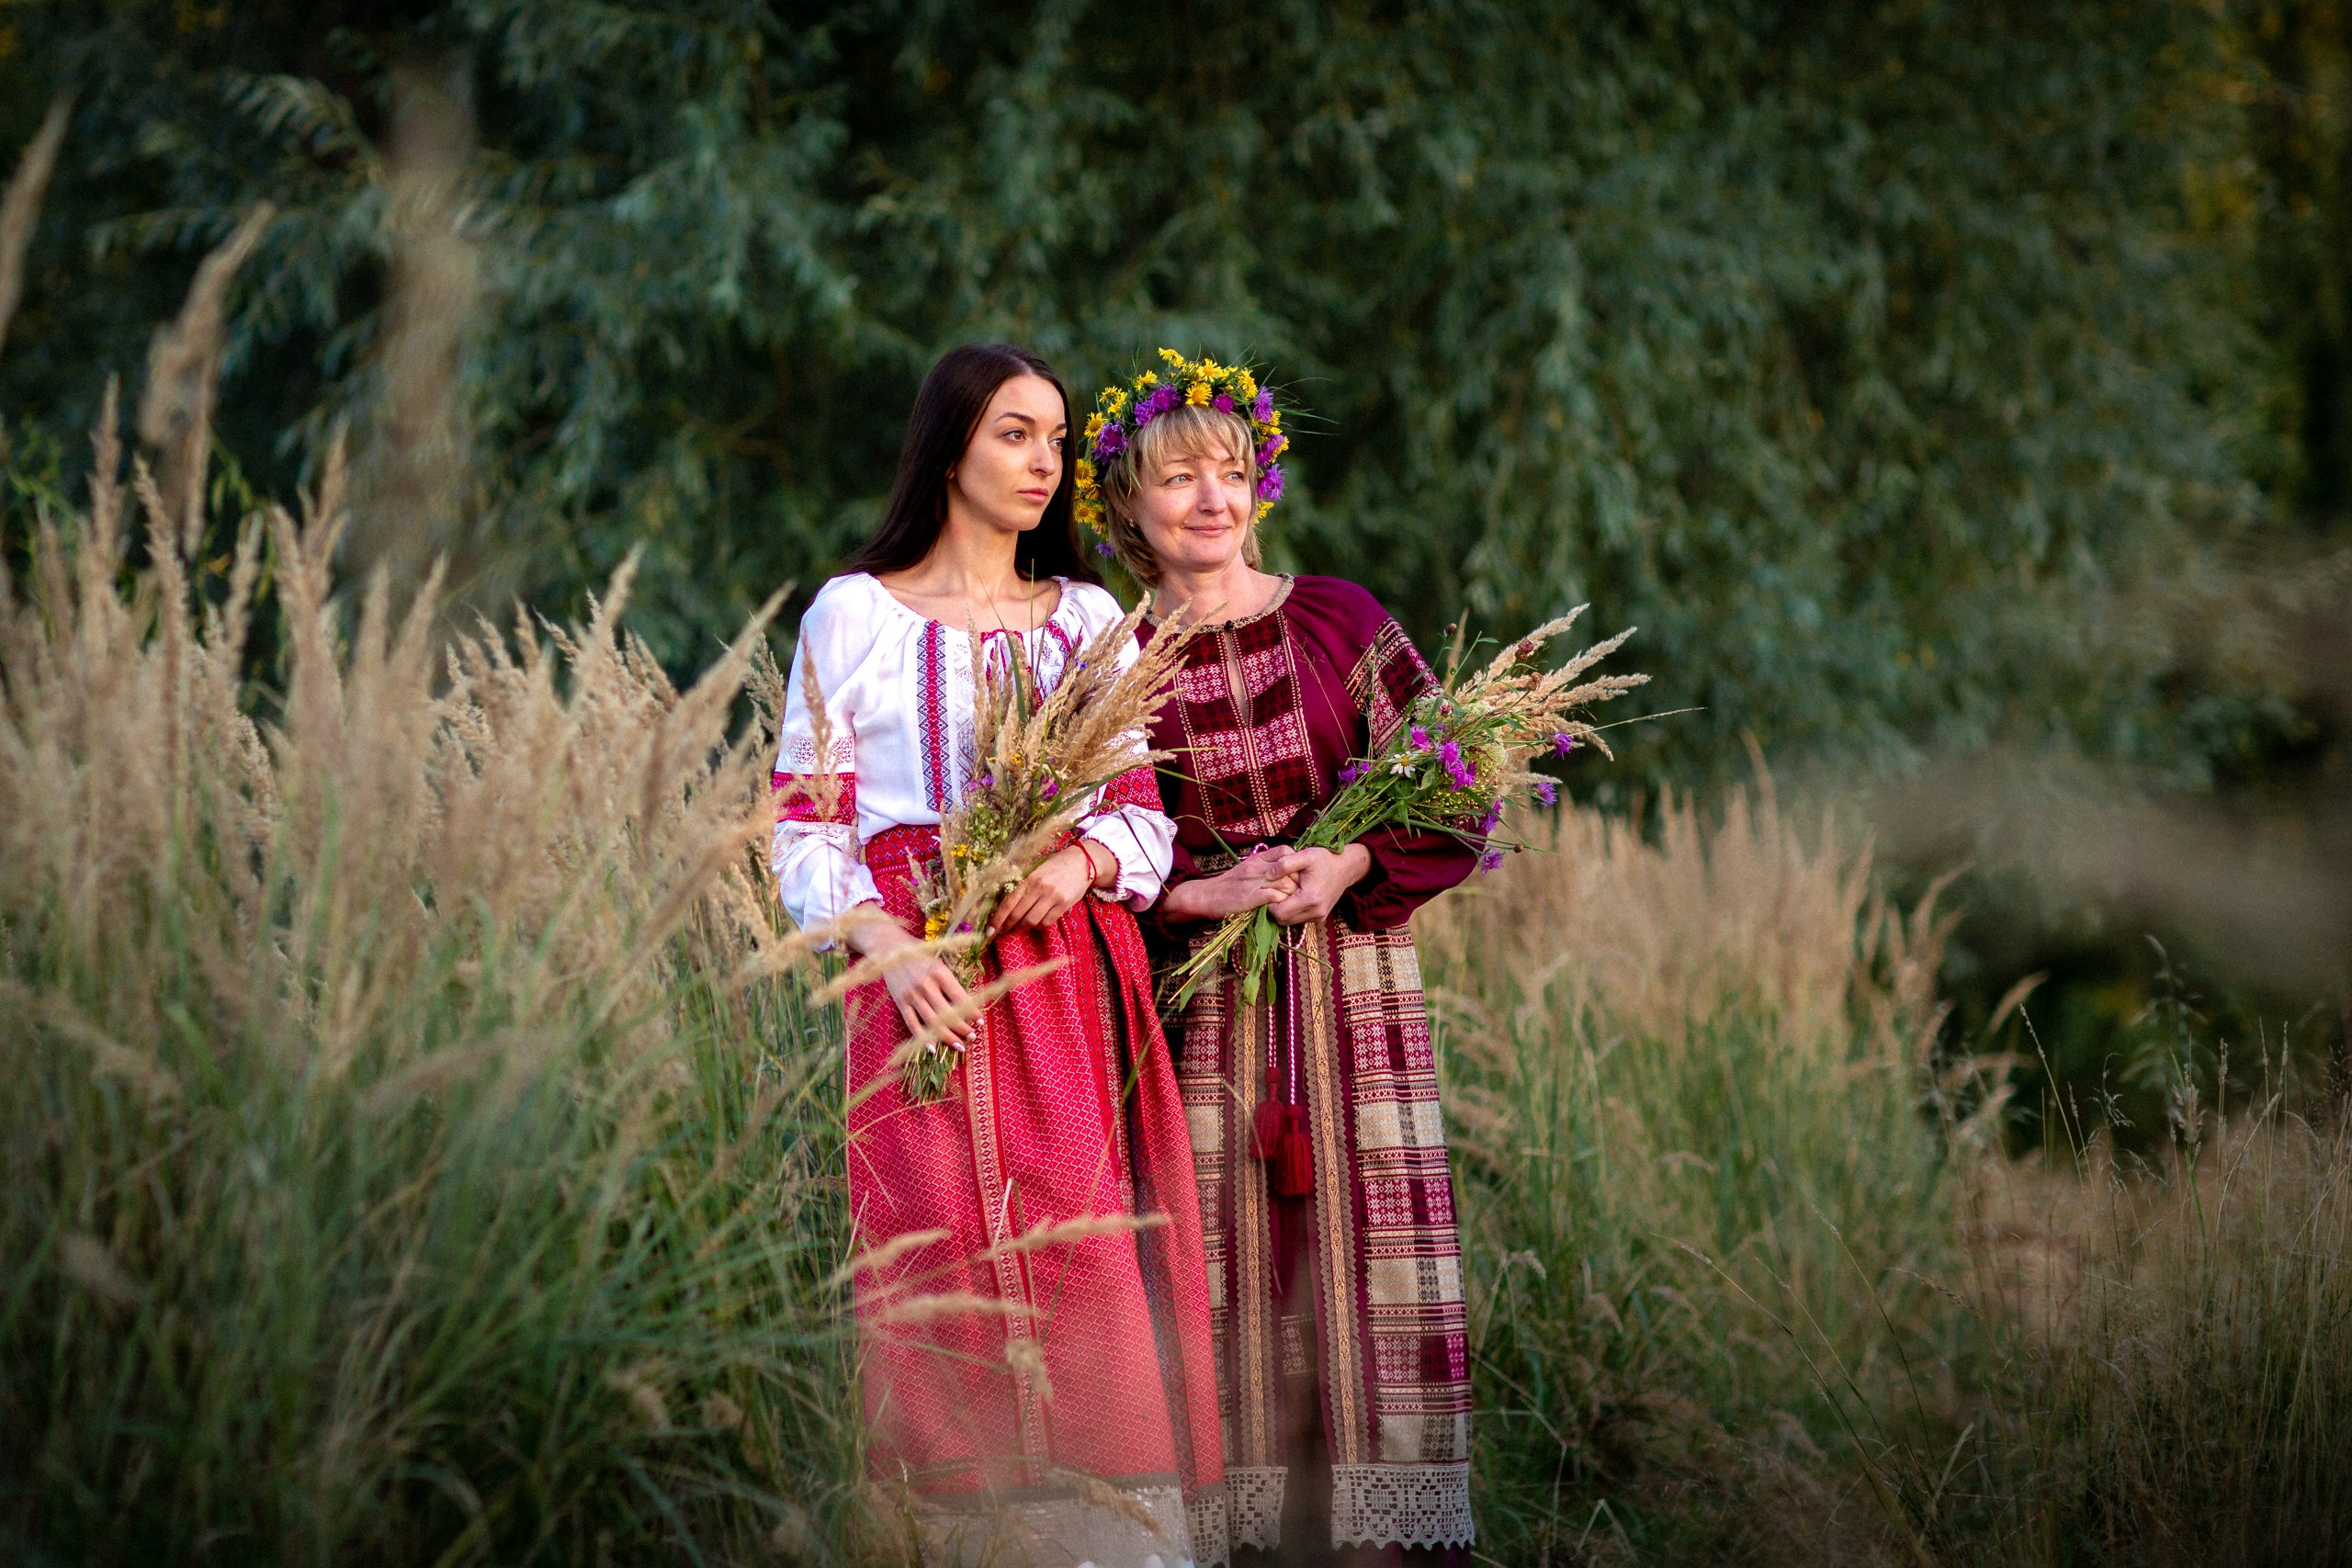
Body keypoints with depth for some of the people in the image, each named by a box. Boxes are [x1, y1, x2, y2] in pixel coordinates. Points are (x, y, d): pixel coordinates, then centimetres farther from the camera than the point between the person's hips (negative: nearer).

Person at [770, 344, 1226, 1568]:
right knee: (949, 1250, -7)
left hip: (1075, 963, 2)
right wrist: (887, 945, -13)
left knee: (1088, 1249, -8)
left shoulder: (1089, 616, 16)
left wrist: (1086, 858, -10)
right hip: (926, 976, -2)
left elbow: (1144, 805, 13)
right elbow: (806, 819, 3)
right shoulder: (854, 613, 7)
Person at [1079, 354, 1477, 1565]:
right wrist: (1198, 895, -14)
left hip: (1351, 977, 0)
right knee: (1221, 1267, -1)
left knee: (1367, 1255, -3)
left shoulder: (1341, 621, 2)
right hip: (1199, 998, 0)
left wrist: (1349, 866, -14)